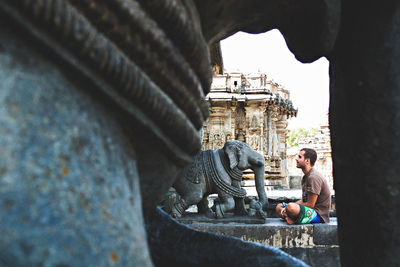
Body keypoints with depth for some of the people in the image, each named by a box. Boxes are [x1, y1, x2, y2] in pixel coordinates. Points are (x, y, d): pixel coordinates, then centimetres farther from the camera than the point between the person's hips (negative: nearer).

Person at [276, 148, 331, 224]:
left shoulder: (314, 177, -19)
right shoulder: (306, 176, 14)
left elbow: (310, 204, -21)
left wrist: (288, 208, -12)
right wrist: (286, 208, -2)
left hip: (319, 214, -11)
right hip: (308, 210, 11)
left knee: (290, 207, -35)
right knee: (279, 206, 14)